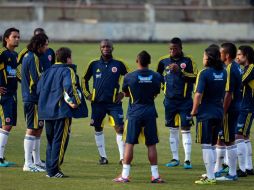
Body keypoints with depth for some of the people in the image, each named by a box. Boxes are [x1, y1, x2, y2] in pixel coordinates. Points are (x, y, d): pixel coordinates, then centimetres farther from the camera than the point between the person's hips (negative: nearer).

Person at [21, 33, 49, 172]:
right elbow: (37, 80, -21)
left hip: (29, 97, 10)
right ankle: (28, 163, -5)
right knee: (32, 130, -7)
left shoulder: (27, 56, 15)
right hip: (33, 99, -10)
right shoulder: (33, 58, -16)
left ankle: (37, 161, 23)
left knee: (38, 129, 16)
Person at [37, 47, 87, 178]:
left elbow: (38, 89, 12)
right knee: (60, 141, -2)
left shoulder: (48, 72, 14)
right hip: (62, 111, -7)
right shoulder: (67, 71, -7)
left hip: (47, 111, 7)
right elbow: (69, 87, -24)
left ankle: (50, 169, 16)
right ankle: (54, 170, -5)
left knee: (51, 140, 16)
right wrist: (75, 102, -13)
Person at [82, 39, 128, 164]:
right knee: (98, 129, 6)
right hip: (98, 102, 2)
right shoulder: (94, 64, 5)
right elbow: (84, 79, 18)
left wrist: (123, 93, 3)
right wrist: (87, 94, 8)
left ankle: (123, 157, -8)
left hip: (114, 102, -2)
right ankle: (103, 157, 16)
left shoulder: (118, 64, 1)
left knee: (120, 128, -11)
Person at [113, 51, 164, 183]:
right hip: (150, 112, 2)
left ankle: (125, 175, 1)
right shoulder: (156, 77, -1)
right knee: (151, 144, 7)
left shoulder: (129, 77, -7)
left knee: (129, 143, 2)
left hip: (134, 112, -2)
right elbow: (156, 94, 11)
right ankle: (155, 175, 7)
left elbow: (126, 94, 7)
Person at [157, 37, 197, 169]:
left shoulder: (187, 61, -4)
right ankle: (175, 159, 18)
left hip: (185, 101, -4)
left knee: (185, 129, -5)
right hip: (170, 101, 4)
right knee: (173, 130, 9)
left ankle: (187, 160, -3)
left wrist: (180, 71, -22)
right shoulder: (164, 61, 7)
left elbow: (194, 78, -14)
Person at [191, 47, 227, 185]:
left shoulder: (204, 73, -13)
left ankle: (210, 177, -3)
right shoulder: (223, 72, 6)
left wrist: (194, 110, -7)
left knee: (206, 146, -2)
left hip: (206, 113, -6)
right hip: (219, 113, 6)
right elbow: (225, 92, 15)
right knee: (212, 145, 16)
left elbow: (198, 94, -18)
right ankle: (211, 174, 21)